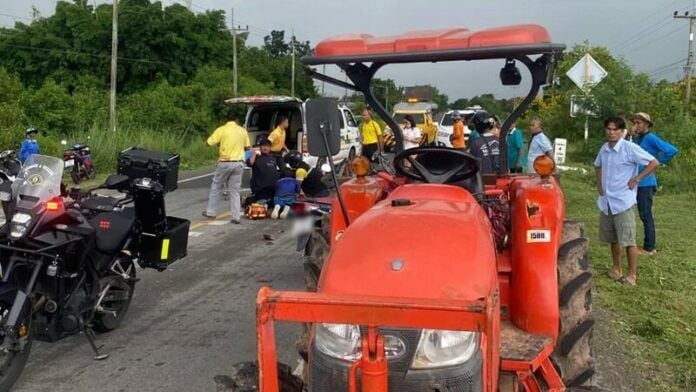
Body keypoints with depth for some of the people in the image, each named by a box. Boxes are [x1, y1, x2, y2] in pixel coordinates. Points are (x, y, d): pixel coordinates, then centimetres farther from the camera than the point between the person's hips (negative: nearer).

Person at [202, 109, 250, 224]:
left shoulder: (221, 130, -8)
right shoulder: (242, 131, 2)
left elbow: (209, 143, -6)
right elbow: (247, 147, 10)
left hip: (225, 163, -2)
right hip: (238, 163, 3)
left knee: (216, 187, 15)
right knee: (235, 190, 7)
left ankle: (210, 212, 22)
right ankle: (236, 217, 3)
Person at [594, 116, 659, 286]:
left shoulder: (630, 148, -13)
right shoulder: (604, 149, 7)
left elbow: (654, 163, -13)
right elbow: (597, 166, 27)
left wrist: (636, 179, -13)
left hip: (623, 202, -7)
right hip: (606, 201, 7)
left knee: (628, 240, -4)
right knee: (613, 239, 16)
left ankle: (632, 275, 3)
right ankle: (616, 269, 29)